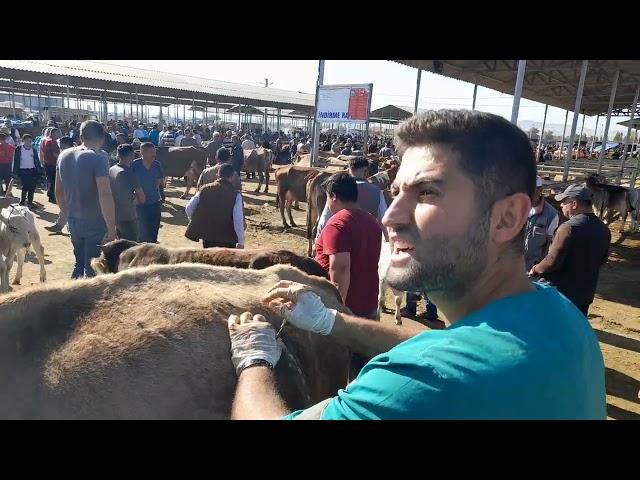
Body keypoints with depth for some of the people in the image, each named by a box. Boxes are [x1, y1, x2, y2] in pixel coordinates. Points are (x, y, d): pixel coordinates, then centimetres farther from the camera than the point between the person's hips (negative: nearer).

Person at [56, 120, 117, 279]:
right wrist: (112, 228, -20)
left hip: (73, 222, 6)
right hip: (95, 223, -6)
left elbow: (58, 191, 14)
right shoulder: (99, 157, -15)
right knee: (93, 269, 4)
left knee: (79, 264, 22)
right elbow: (105, 195, -24)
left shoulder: (64, 155, 6)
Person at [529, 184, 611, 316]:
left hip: (560, 292, -6)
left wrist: (535, 269, -6)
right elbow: (602, 259, 15)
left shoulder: (568, 228, -22)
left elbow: (552, 261, -23)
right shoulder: (603, 229, 2)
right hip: (585, 293, 7)